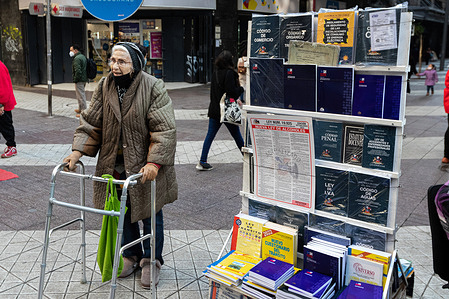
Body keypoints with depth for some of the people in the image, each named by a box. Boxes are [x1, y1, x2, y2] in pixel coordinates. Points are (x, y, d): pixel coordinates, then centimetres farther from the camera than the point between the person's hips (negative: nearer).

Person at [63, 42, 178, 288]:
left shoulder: (153, 88, -15)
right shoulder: (104, 87, 0)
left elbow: (164, 129, -19)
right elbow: (91, 121, 3)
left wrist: (154, 162, -28)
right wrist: (78, 150, -9)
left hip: (146, 167, -4)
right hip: (115, 164, 4)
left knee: (150, 214, 10)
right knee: (124, 212, 18)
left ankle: (151, 260, 31)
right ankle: (131, 255, 39)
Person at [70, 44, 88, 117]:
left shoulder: (77, 58, -17)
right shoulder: (83, 56, 14)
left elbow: (78, 71, -25)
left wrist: (75, 80, -17)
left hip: (79, 80, -10)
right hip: (84, 79, 10)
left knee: (81, 95, -5)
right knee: (81, 95, 21)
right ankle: (80, 109, 33)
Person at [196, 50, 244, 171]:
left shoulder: (215, 73, 8)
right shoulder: (229, 73, -14)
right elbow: (232, 91, -20)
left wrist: (235, 99, 19)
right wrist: (242, 88, -1)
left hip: (214, 110, 6)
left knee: (210, 135, 7)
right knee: (236, 135, 8)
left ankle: (202, 162, 5)